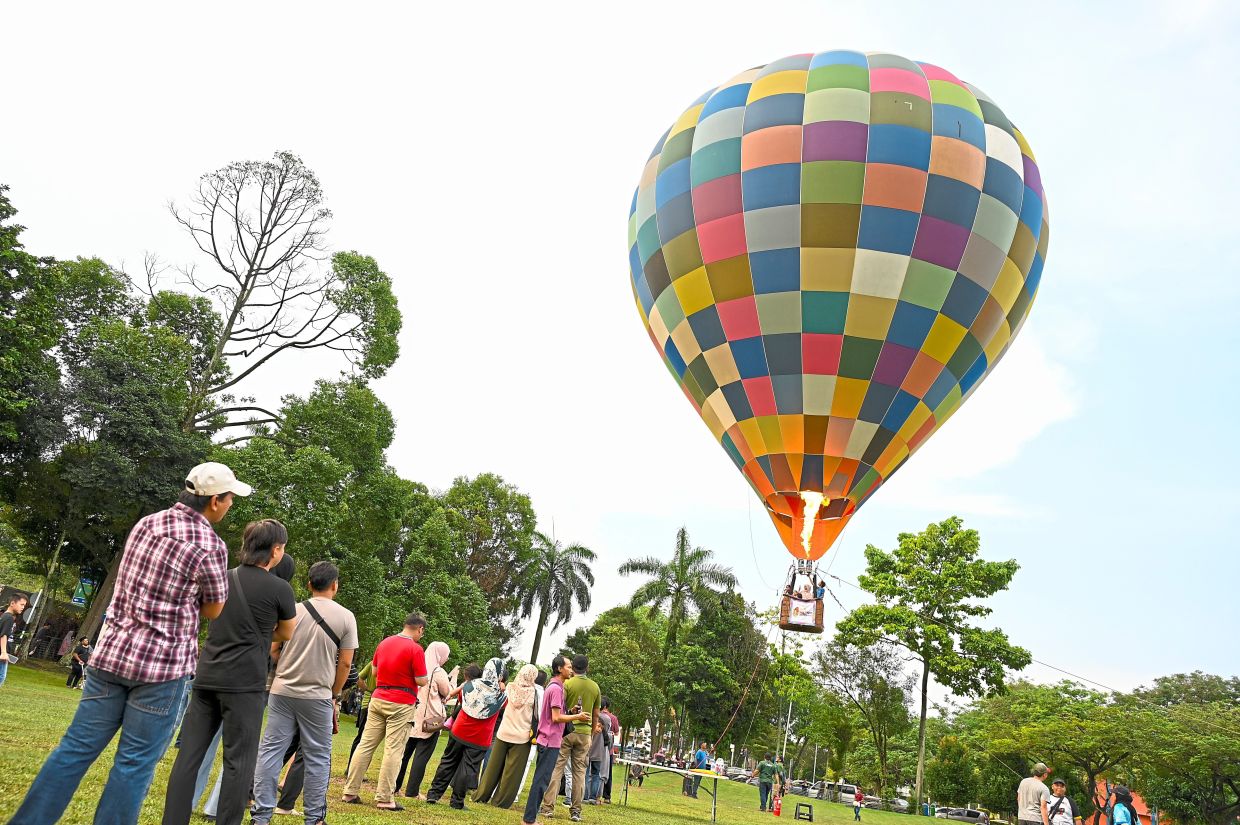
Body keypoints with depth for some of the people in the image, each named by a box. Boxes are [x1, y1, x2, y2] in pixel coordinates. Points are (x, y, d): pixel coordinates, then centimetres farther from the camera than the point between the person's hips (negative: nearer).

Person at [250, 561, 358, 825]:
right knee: (317, 758, 9)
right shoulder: (346, 618, -4)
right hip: (317, 696, -2)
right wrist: (334, 695, 9)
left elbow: (272, 649, 5)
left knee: (270, 750, 9)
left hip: (282, 691, 2)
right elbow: (345, 663, -4)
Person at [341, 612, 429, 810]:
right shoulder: (416, 649, -13)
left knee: (366, 744, 9)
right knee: (393, 750, -2)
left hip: (378, 699, 6)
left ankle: (350, 792, 12)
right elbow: (421, 681, -13)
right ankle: (384, 798, 0)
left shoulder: (384, 643, 8)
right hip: (401, 704, -6)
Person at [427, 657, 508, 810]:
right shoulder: (500, 694, -9)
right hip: (480, 739, -2)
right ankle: (457, 801, 8)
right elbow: (506, 701, 14)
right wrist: (501, 687, 8)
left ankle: (433, 794, 18)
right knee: (468, 768, 6)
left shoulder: (470, 685, -2)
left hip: (459, 732, 3)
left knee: (448, 762, 16)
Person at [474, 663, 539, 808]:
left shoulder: (510, 687, -1)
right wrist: (534, 735, 5)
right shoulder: (533, 693, -9)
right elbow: (536, 717, -4)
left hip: (503, 734, 3)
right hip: (522, 736, -3)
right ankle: (501, 800, 10)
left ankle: (481, 796, 22)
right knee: (512, 771, 7)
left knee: (494, 767, 15)